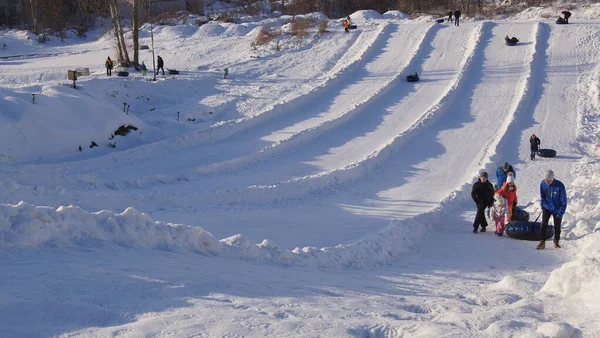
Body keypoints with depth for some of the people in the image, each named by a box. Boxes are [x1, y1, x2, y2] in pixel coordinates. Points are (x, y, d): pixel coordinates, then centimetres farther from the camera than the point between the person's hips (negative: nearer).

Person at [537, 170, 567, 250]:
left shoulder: (560, 186, -25)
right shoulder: (543, 184, -14)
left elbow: (564, 201, -19)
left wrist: (560, 214, -20)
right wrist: (543, 206, 4)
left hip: (557, 209, -2)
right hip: (547, 208, 2)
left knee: (557, 226, 8)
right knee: (544, 224, -10)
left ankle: (556, 242, 26)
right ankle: (542, 242, -6)